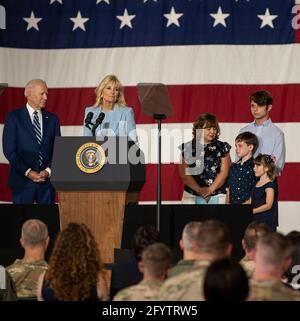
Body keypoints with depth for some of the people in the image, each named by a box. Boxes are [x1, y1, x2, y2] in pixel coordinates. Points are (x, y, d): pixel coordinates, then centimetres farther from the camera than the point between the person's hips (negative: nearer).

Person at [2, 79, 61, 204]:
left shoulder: (52, 119, 12)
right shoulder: (14, 117, 1)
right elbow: (9, 150, -5)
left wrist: (48, 170, -6)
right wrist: (27, 172, -12)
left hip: (47, 179, 3)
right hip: (22, 180, -3)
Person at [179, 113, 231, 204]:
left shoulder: (221, 147, 8)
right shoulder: (187, 148, 7)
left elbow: (224, 172, 2)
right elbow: (184, 173, 0)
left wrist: (210, 190, -10)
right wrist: (199, 190, -11)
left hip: (217, 197, 0)